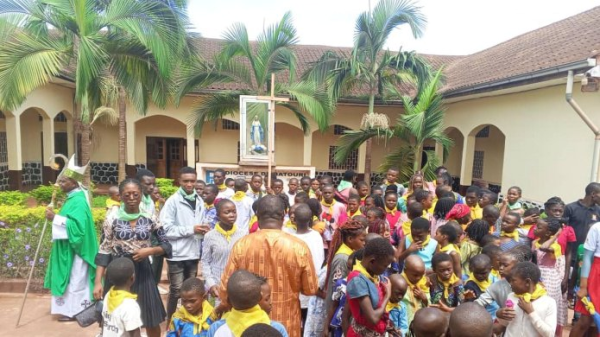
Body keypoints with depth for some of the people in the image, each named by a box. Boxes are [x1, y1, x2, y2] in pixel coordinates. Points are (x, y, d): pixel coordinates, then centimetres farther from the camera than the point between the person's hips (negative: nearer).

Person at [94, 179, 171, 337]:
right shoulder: (112, 220, -4)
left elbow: (167, 246, 2)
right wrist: (98, 282, -6)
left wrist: (150, 250, -16)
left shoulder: (150, 219, -2)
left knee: (151, 321, 10)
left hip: (142, 272, 1)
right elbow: (104, 252, -2)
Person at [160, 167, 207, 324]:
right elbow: (167, 229, -15)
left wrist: (203, 230, -6)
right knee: (176, 291, 5)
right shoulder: (172, 201, -9)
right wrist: (191, 229, -17)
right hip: (177, 254, -5)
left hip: (193, 253, 5)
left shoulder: (199, 201, 6)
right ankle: (170, 321, 24)